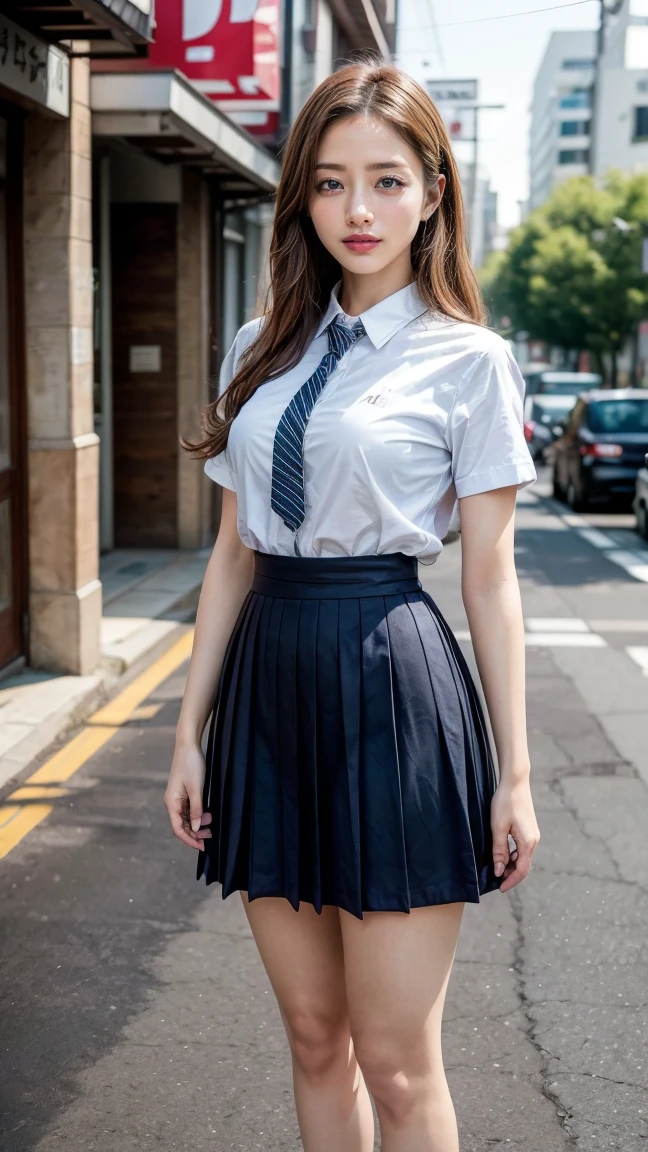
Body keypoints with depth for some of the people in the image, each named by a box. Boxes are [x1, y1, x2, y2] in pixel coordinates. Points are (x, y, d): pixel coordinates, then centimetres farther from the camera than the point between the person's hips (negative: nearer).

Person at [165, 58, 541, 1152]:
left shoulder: (468, 359, -2)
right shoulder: (261, 350, 10)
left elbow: (490, 575, -2)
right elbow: (234, 551, 11)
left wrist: (514, 774, -2)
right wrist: (192, 729, 9)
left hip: (394, 687, -4)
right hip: (270, 682, 5)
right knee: (314, 1039, 15)